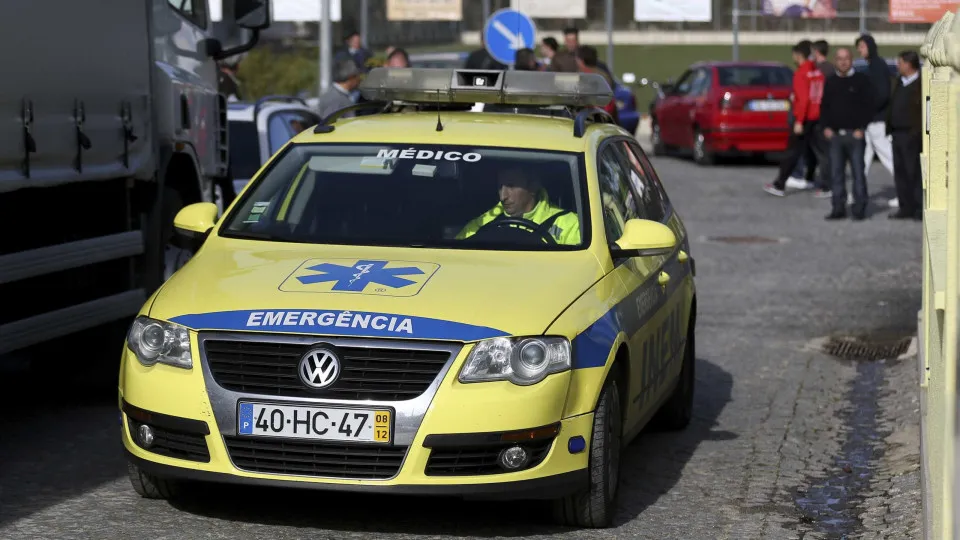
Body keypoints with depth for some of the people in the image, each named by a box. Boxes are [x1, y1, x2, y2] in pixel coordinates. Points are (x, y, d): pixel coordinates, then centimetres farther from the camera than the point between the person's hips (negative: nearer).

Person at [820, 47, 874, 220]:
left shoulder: (862, 80, 0)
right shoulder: (830, 82, 14)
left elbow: (869, 106, -2)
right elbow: (824, 106, 18)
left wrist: (861, 128, -10)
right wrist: (826, 127, 5)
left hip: (855, 134, -4)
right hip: (835, 134, 4)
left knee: (858, 172, -4)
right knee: (836, 173, 4)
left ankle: (859, 208, 0)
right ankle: (839, 208, 9)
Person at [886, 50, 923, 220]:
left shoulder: (921, 84, -12)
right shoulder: (900, 82, 15)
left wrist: (918, 133, -20)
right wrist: (889, 126, 13)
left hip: (912, 136, -9)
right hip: (898, 134, 9)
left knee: (915, 173, -4)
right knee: (900, 172, 10)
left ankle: (920, 208, 2)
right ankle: (906, 207, 16)